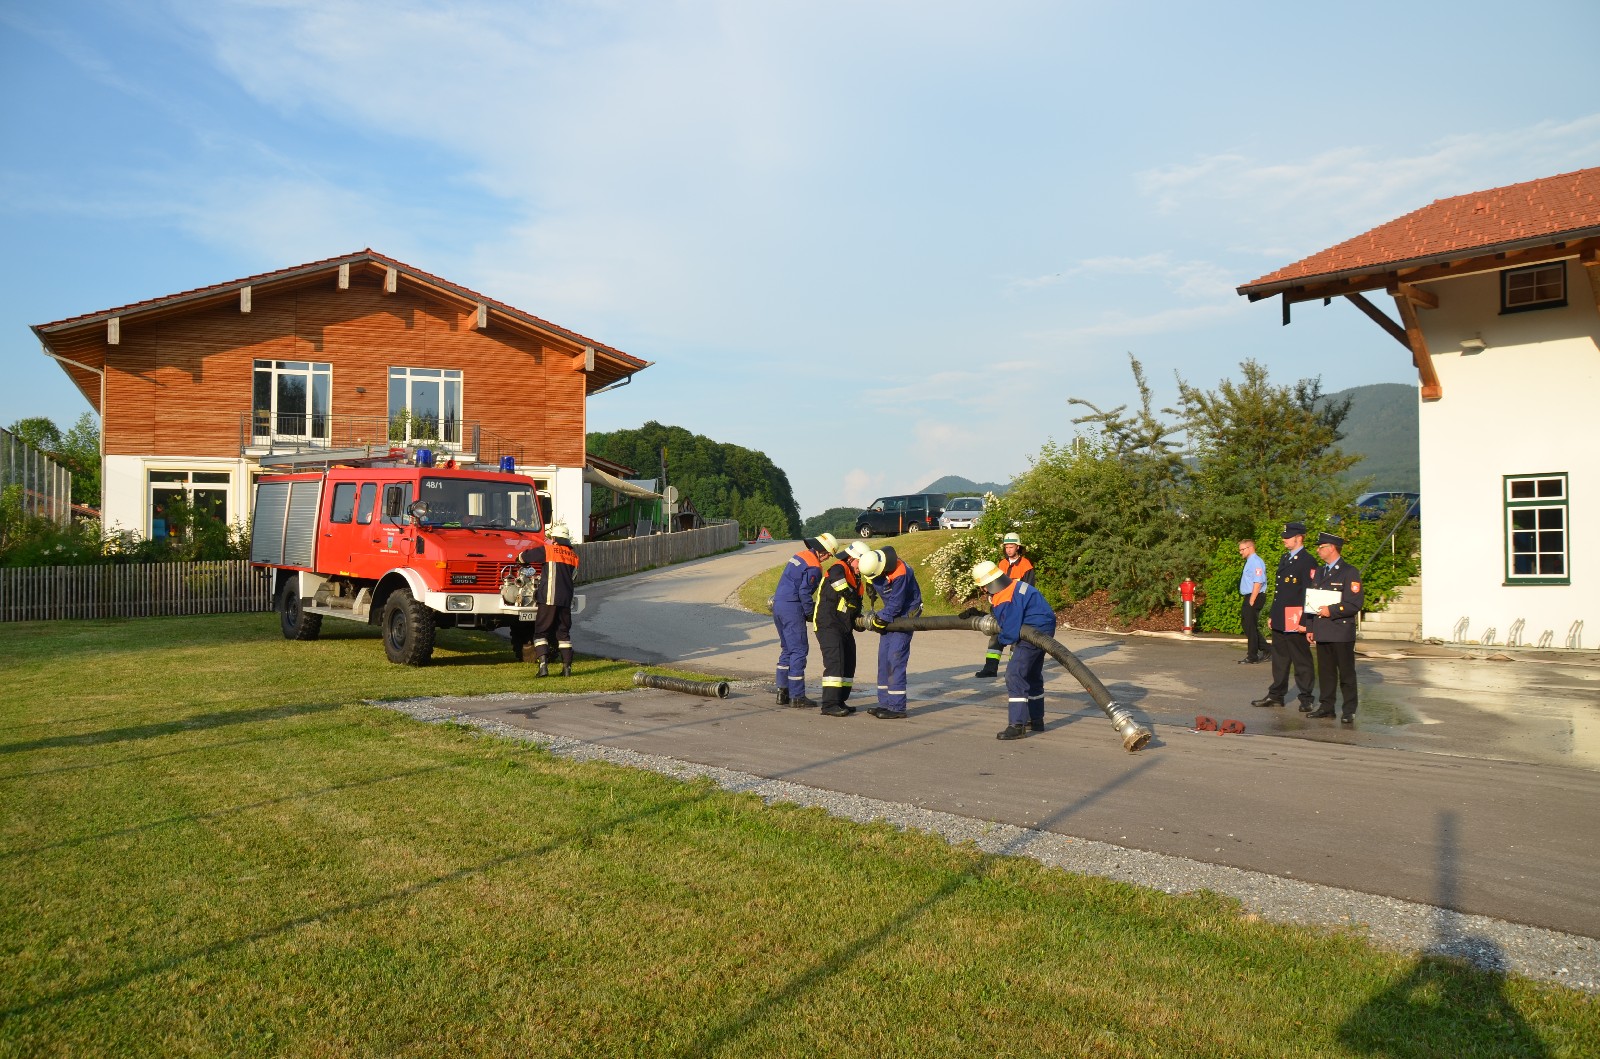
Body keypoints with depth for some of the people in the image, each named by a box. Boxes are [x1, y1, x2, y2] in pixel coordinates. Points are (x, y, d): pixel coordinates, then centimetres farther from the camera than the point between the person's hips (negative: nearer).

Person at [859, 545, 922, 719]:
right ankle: (885, 703, 14)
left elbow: (896, 604, -23)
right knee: (884, 658, 7)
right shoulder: (874, 564, -8)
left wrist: (880, 619, -12)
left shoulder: (899, 574, -30)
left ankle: (897, 707, -9)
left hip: (905, 616, -8)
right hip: (890, 615, 8)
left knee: (895, 658, -12)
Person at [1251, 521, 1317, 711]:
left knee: (1301, 661, 2)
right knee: (1280, 659, 15)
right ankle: (1276, 695, 23)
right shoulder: (1285, 558, 16)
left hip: (1295, 621, -8)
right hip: (1280, 620, 8)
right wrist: (1273, 616, 19)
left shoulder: (1307, 561, -12)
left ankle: (1306, 700, 11)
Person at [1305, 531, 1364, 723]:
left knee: (1346, 672, 0)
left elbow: (1355, 604, -11)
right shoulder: (1317, 572, 17)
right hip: (1322, 632, 6)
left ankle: (1349, 711, 6)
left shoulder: (1350, 572, -5)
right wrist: (1310, 628, 13)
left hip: (1342, 632, -6)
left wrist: (1332, 611, -19)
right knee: (1325, 671, 11)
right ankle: (1326, 707, 18)